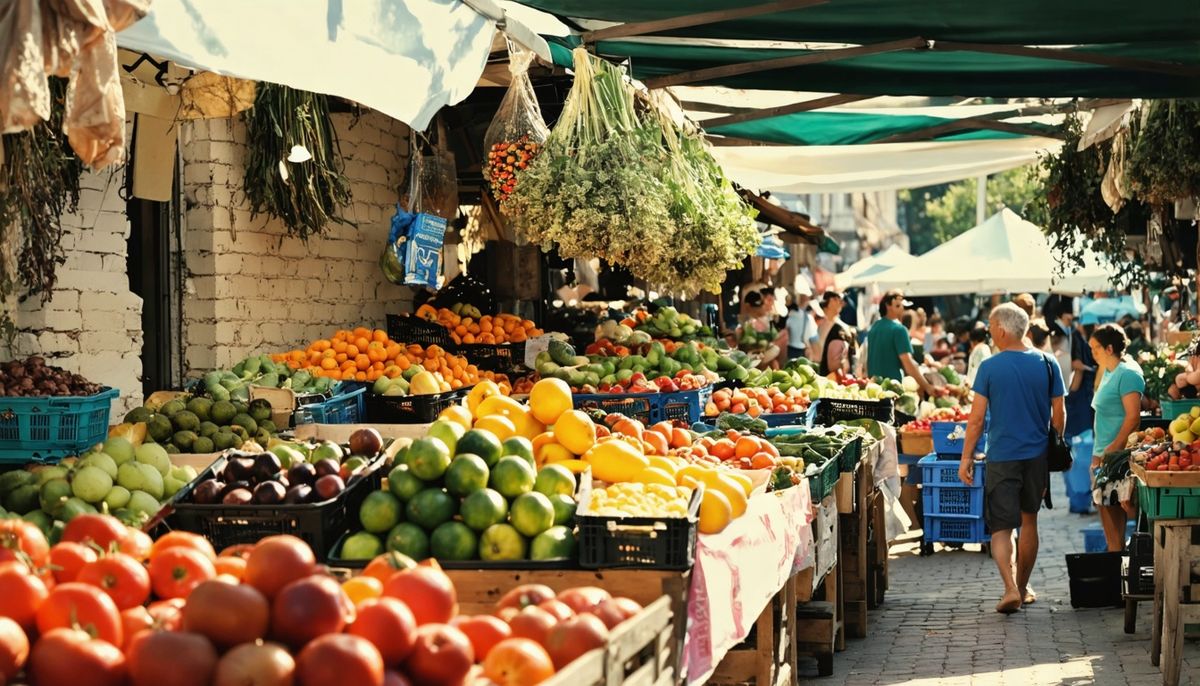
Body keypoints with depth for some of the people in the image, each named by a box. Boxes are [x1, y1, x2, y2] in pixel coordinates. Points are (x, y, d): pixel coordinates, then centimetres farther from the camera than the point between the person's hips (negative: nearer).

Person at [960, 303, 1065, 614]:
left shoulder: (989, 367, -9)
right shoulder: (1047, 364, -1)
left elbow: (977, 417, -8)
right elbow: (1059, 414, 4)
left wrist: (966, 458, -1)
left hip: (1001, 457, -3)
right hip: (1037, 455, 3)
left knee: (1001, 526, 1)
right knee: (1028, 521, 17)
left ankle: (1011, 588, -17)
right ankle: (1022, 587, 27)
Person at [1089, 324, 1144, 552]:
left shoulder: (1128, 374, -14)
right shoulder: (1108, 372, 15)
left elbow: (1133, 416, -20)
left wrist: (1114, 448, -21)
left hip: (1118, 454, -10)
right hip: (1103, 453, 10)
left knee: (1114, 508, -7)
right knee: (1105, 506, 11)